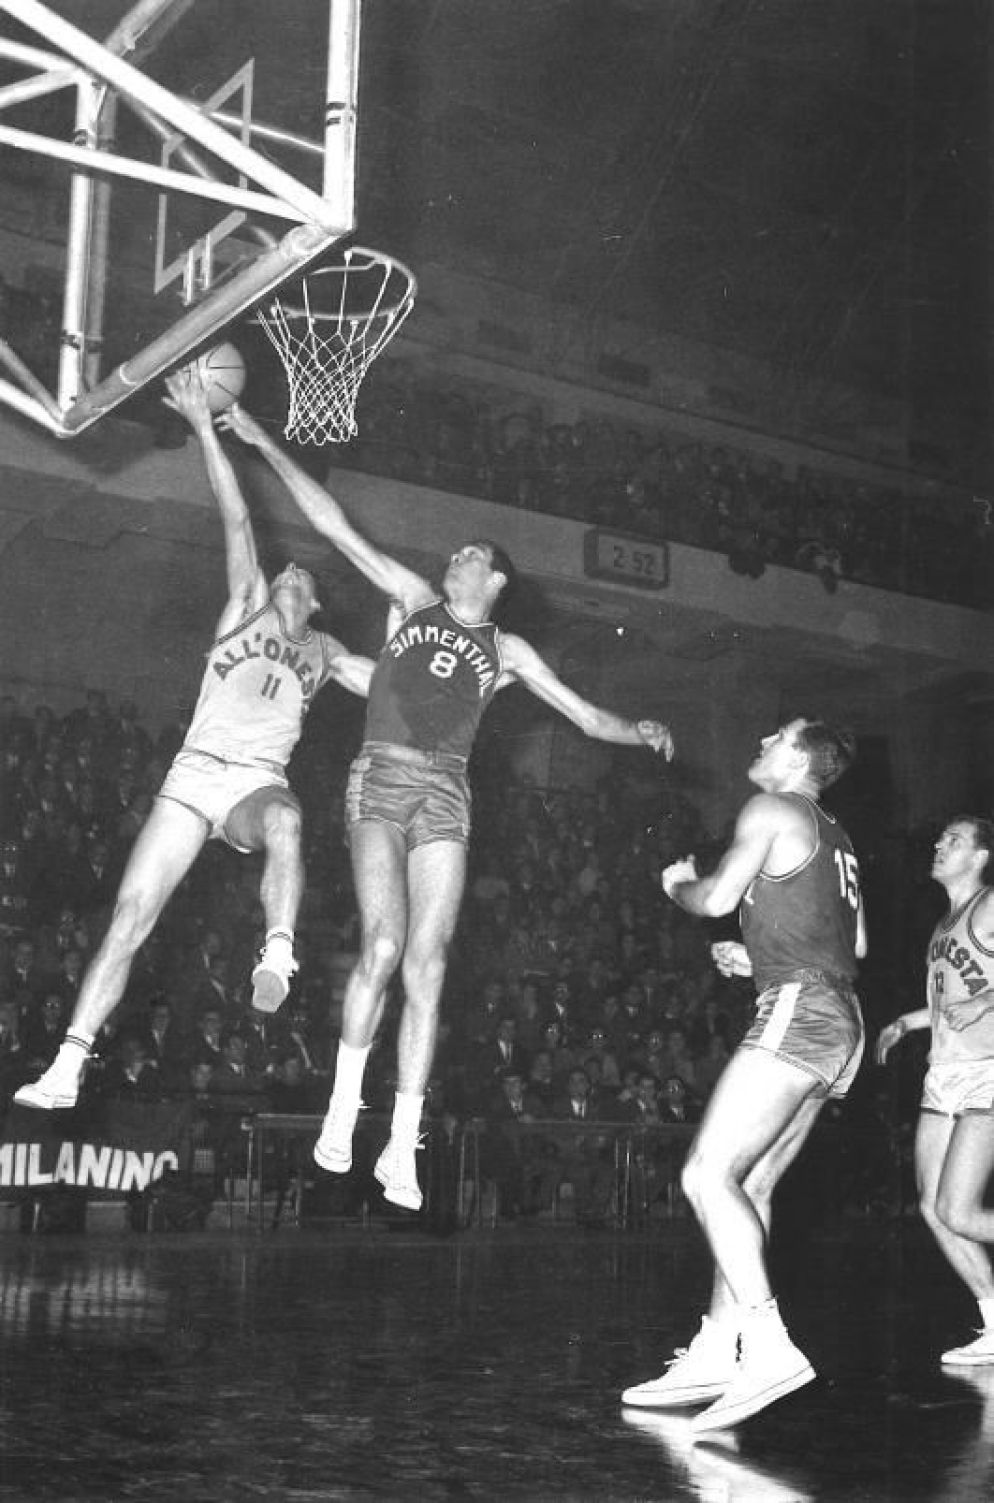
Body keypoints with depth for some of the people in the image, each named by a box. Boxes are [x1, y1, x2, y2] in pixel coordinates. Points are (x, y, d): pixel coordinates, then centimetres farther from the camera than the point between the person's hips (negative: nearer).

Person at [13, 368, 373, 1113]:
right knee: (132, 916, -8)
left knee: (284, 820, -40)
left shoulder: (325, 653, 22)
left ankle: (278, 958, -43)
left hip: (259, 781, 0)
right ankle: (68, 1066, -6)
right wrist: (204, 427, 8)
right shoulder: (246, 609, 18)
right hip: (195, 772, 0)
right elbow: (237, 521, 10)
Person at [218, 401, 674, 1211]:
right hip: (381, 780, -1)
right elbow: (335, 525, 9)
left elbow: (587, 716, 15)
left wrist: (640, 732, -5)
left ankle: (402, 1148, -2)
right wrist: (265, 444, 6)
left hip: (446, 794, 2)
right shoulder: (414, 599, 13)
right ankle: (344, 1106, -4)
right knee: (384, 947, -20)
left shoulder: (507, 650, 15)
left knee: (427, 969, -6)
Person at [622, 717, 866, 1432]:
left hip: (797, 1011, -10)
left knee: (708, 1176, -15)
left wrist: (678, 884, 11)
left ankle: (769, 1346, -23)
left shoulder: (773, 809, -2)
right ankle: (715, 1354, 9)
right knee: (749, 1187, 9)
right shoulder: (837, 837, 24)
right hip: (841, 1023, 10)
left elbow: (718, 897, -10)